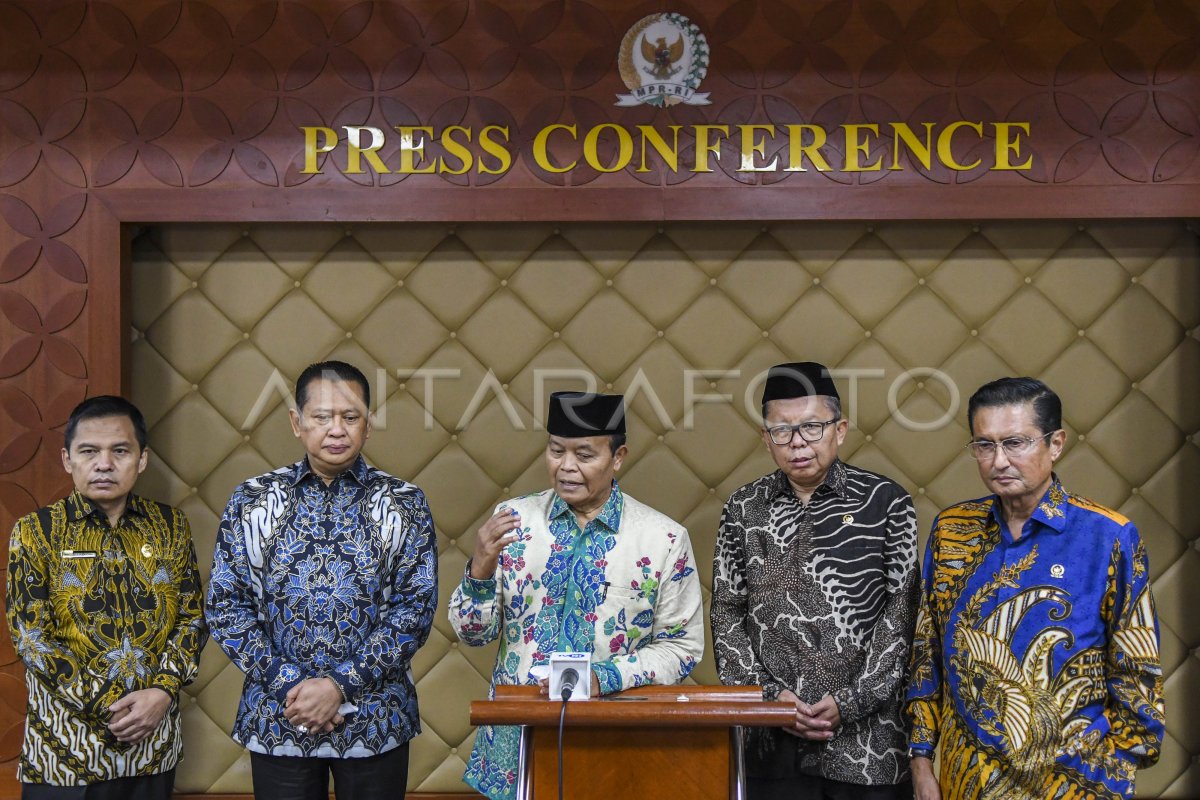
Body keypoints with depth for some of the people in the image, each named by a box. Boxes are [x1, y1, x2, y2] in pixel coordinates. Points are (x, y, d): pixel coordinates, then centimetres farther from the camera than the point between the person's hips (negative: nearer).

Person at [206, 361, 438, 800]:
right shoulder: (252, 501, 1)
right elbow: (225, 606, -1)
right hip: (276, 720, 1)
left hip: (374, 724, 0)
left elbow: (415, 608, -6)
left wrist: (340, 685, -14)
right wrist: (288, 687, -11)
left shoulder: (403, 504, -1)